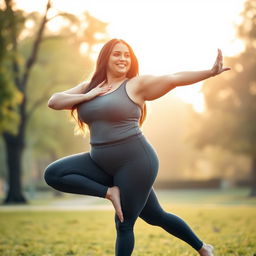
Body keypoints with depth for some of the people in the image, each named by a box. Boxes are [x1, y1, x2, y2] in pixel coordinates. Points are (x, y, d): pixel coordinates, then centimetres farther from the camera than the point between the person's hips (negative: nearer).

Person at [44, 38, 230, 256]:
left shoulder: (137, 85, -3)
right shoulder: (88, 87, 11)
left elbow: (175, 78, -11)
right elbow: (53, 102, 5)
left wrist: (211, 72, -20)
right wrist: (87, 96, -6)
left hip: (135, 162, -6)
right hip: (101, 163, 6)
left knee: (124, 224, -1)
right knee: (53, 174, -1)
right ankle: (109, 191, 1)